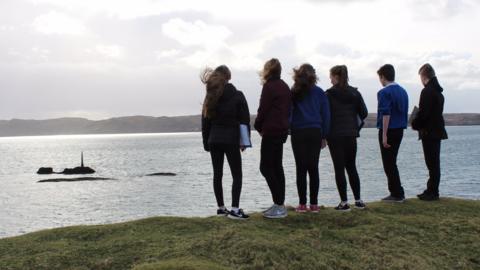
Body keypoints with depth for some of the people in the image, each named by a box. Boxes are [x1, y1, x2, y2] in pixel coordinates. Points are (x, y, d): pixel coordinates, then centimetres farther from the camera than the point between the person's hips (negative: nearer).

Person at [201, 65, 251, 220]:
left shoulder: (210, 97, 6)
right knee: (237, 175, 0)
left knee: (217, 174, 11)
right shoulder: (237, 96, -6)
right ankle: (235, 209, -9)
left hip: (214, 140, 4)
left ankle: (221, 207, 15)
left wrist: (206, 143, 14)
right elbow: (245, 120, -6)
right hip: (231, 140, -4)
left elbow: (205, 122, 8)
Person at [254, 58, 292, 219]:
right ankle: (279, 205, 14)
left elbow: (263, 109, -13)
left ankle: (279, 205, -10)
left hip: (271, 131, -9)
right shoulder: (284, 87, 17)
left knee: (266, 167, -6)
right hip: (282, 130, 9)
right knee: (277, 167, 12)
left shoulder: (269, 86, -11)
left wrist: (259, 126, 3)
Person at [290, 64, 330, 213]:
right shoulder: (319, 93, 3)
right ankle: (314, 204, 6)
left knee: (301, 168, 2)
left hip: (298, 133, -1)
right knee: (313, 168, 5)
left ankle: (302, 204, 1)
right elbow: (326, 115, 4)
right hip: (315, 133, 1)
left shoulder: (293, 93, -1)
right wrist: (324, 136, 9)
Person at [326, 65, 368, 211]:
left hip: (335, 135, -4)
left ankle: (344, 202, 0)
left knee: (339, 169, 0)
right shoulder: (355, 93, 6)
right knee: (351, 167, 15)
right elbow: (364, 113, 5)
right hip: (351, 135, 5)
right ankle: (358, 200, 16)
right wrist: (356, 127, 13)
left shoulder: (329, 94, -8)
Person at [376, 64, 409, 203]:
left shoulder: (384, 92, -13)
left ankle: (398, 194, 0)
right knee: (392, 162, 16)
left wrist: (384, 135, -20)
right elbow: (405, 112, 16)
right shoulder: (403, 91, 13)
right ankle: (395, 192, 19)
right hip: (400, 130, 8)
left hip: (388, 130, -8)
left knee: (389, 164, -1)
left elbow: (386, 114, -19)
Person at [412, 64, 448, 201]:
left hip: (429, 133, -9)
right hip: (437, 131, 10)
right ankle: (432, 191, 21)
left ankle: (432, 192, 0)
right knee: (434, 163, 13)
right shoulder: (438, 91, 13)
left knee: (432, 164, -5)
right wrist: (418, 123, 15)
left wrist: (415, 124, -4)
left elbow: (423, 113, -20)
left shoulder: (427, 91, -17)